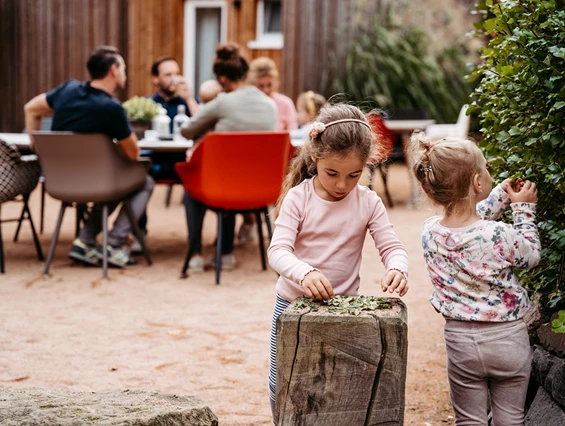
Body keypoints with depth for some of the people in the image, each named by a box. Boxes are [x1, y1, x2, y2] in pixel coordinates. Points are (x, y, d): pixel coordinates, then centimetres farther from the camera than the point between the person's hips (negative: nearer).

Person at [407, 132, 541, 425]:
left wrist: (502, 195, 14)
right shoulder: (501, 236, -23)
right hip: (507, 338, -3)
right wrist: (524, 208, 7)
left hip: (460, 339, 3)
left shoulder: (429, 233, -9)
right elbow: (531, 255, 0)